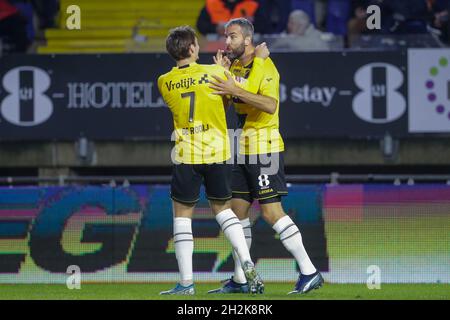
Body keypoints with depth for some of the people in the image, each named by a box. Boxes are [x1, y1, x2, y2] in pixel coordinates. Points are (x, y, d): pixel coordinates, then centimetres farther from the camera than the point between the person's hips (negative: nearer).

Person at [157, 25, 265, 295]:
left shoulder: (164, 83, -1)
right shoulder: (215, 73, -5)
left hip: (186, 155, -1)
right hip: (217, 152, 1)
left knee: (182, 214, 6)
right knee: (223, 209, 17)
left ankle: (187, 282, 1)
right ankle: (248, 265, 1)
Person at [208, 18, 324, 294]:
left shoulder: (264, 66, -13)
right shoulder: (235, 67, 13)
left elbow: (270, 105, -28)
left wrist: (235, 90, -31)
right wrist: (220, 74, 0)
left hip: (264, 148, -9)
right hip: (243, 150, 9)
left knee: (271, 211, -12)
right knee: (238, 211, 8)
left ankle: (309, 272, -8)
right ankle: (240, 279, 15)